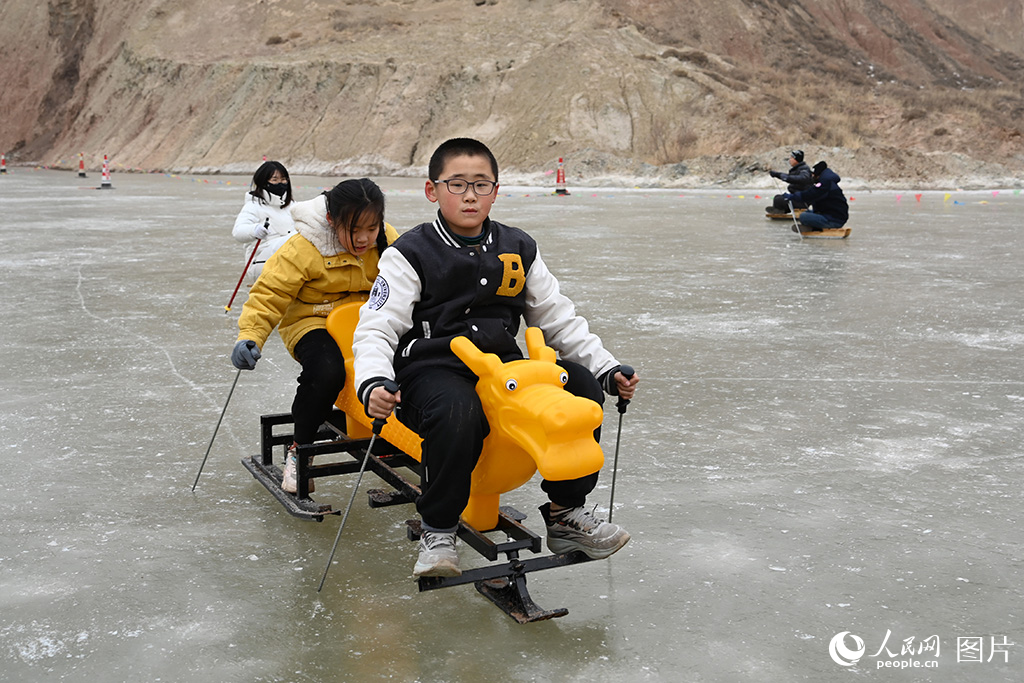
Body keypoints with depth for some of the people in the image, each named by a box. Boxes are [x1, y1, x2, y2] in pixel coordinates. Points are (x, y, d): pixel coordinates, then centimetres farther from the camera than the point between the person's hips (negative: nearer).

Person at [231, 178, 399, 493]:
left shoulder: (387, 240, -5)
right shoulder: (303, 250, -20)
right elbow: (270, 294, -20)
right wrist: (250, 336, -35)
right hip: (312, 321, -5)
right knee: (326, 371, -36)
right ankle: (299, 449, -11)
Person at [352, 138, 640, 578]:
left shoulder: (519, 250, 12)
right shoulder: (411, 254, -2)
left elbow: (559, 320, 16)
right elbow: (375, 329, -9)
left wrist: (607, 371, 6)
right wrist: (373, 384, -29)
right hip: (431, 370, -4)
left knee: (581, 387, -18)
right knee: (458, 413, -38)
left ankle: (565, 514, -2)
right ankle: (437, 533, -14)